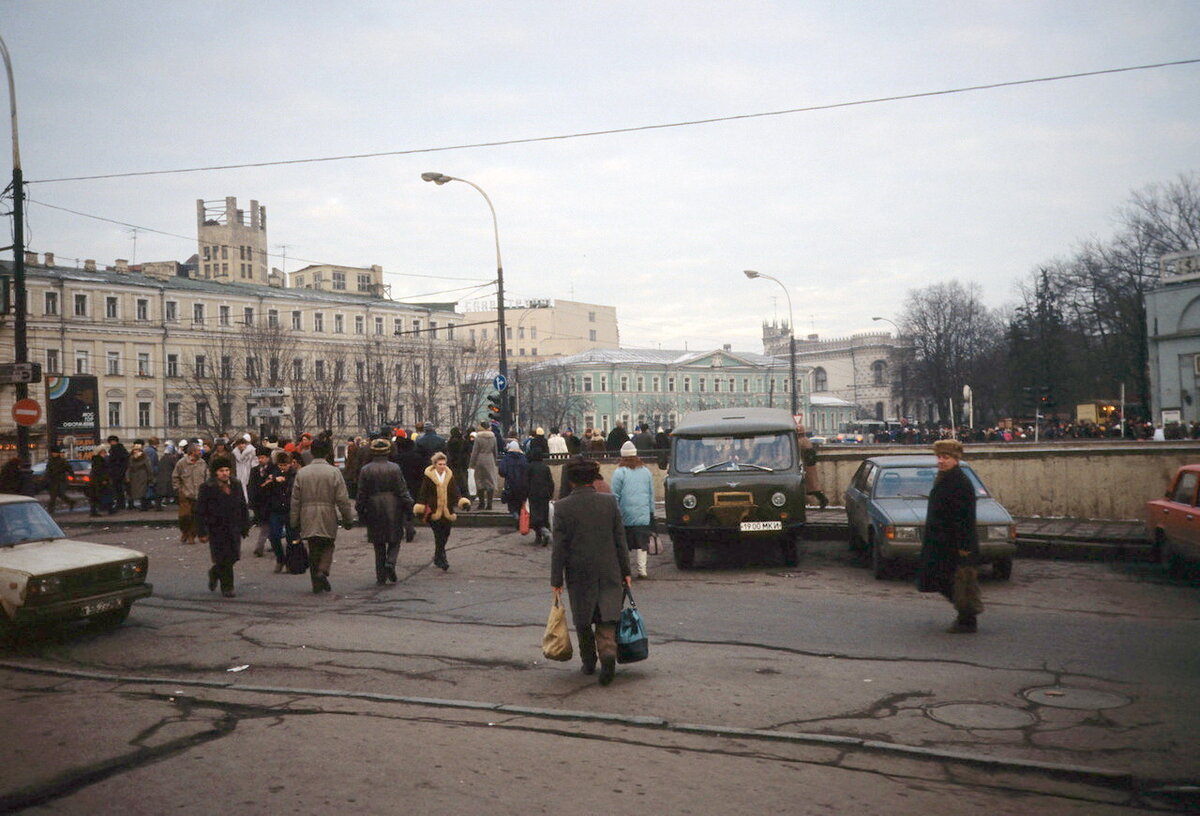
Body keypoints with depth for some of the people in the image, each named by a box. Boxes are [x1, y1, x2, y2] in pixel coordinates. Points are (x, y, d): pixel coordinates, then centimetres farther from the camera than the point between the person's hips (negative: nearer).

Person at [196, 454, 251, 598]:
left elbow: (243, 507, 14)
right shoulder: (207, 488, -7)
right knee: (224, 559, -4)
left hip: (233, 529, 5)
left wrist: (245, 527, 11)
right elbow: (200, 511, -6)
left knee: (233, 557, 6)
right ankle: (227, 587, 10)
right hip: (217, 530, -5)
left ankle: (214, 573, 35)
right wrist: (203, 532, -11)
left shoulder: (236, 485, 8)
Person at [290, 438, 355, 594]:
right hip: (328, 518, -2)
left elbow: (295, 500, 6)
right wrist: (348, 519, 2)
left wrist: (295, 521, 13)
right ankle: (322, 571, -13)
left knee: (313, 549, 10)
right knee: (327, 546, 12)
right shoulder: (334, 472, -7)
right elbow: (343, 499, -7)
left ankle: (316, 584, 11)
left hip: (308, 518, 2)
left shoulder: (301, 473, 2)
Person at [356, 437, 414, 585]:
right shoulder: (394, 468, -5)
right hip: (393, 510, -1)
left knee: (379, 545, 9)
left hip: (374, 511, 1)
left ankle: (381, 576, 9)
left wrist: (360, 512, 9)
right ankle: (391, 562, -13)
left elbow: (361, 494, 1)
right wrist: (409, 509, 4)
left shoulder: (365, 470, -2)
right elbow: (402, 491, -4)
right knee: (394, 540, 12)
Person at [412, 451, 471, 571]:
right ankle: (442, 560, -6)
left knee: (445, 535, 10)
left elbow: (456, 493, 7)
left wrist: (463, 502, -9)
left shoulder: (450, 476, 8)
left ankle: (437, 558, 30)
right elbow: (423, 493, -1)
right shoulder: (428, 477, -3)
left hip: (447, 512, 4)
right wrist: (420, 509, -5)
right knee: (439, 536, -10)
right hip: (434, 512, -4)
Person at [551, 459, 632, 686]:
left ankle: (589, 663, 25)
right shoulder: (609, 503, -2)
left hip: (578, 575, -1)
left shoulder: (563, 507, -8)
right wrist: (625, 571, 9)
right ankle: (608, 651, -21)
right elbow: (620, 540, 2)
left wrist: (556, 580, -1)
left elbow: (559, 546, -7)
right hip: (608, 572, 1)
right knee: (606, 618, 4)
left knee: (583, 621, 15)